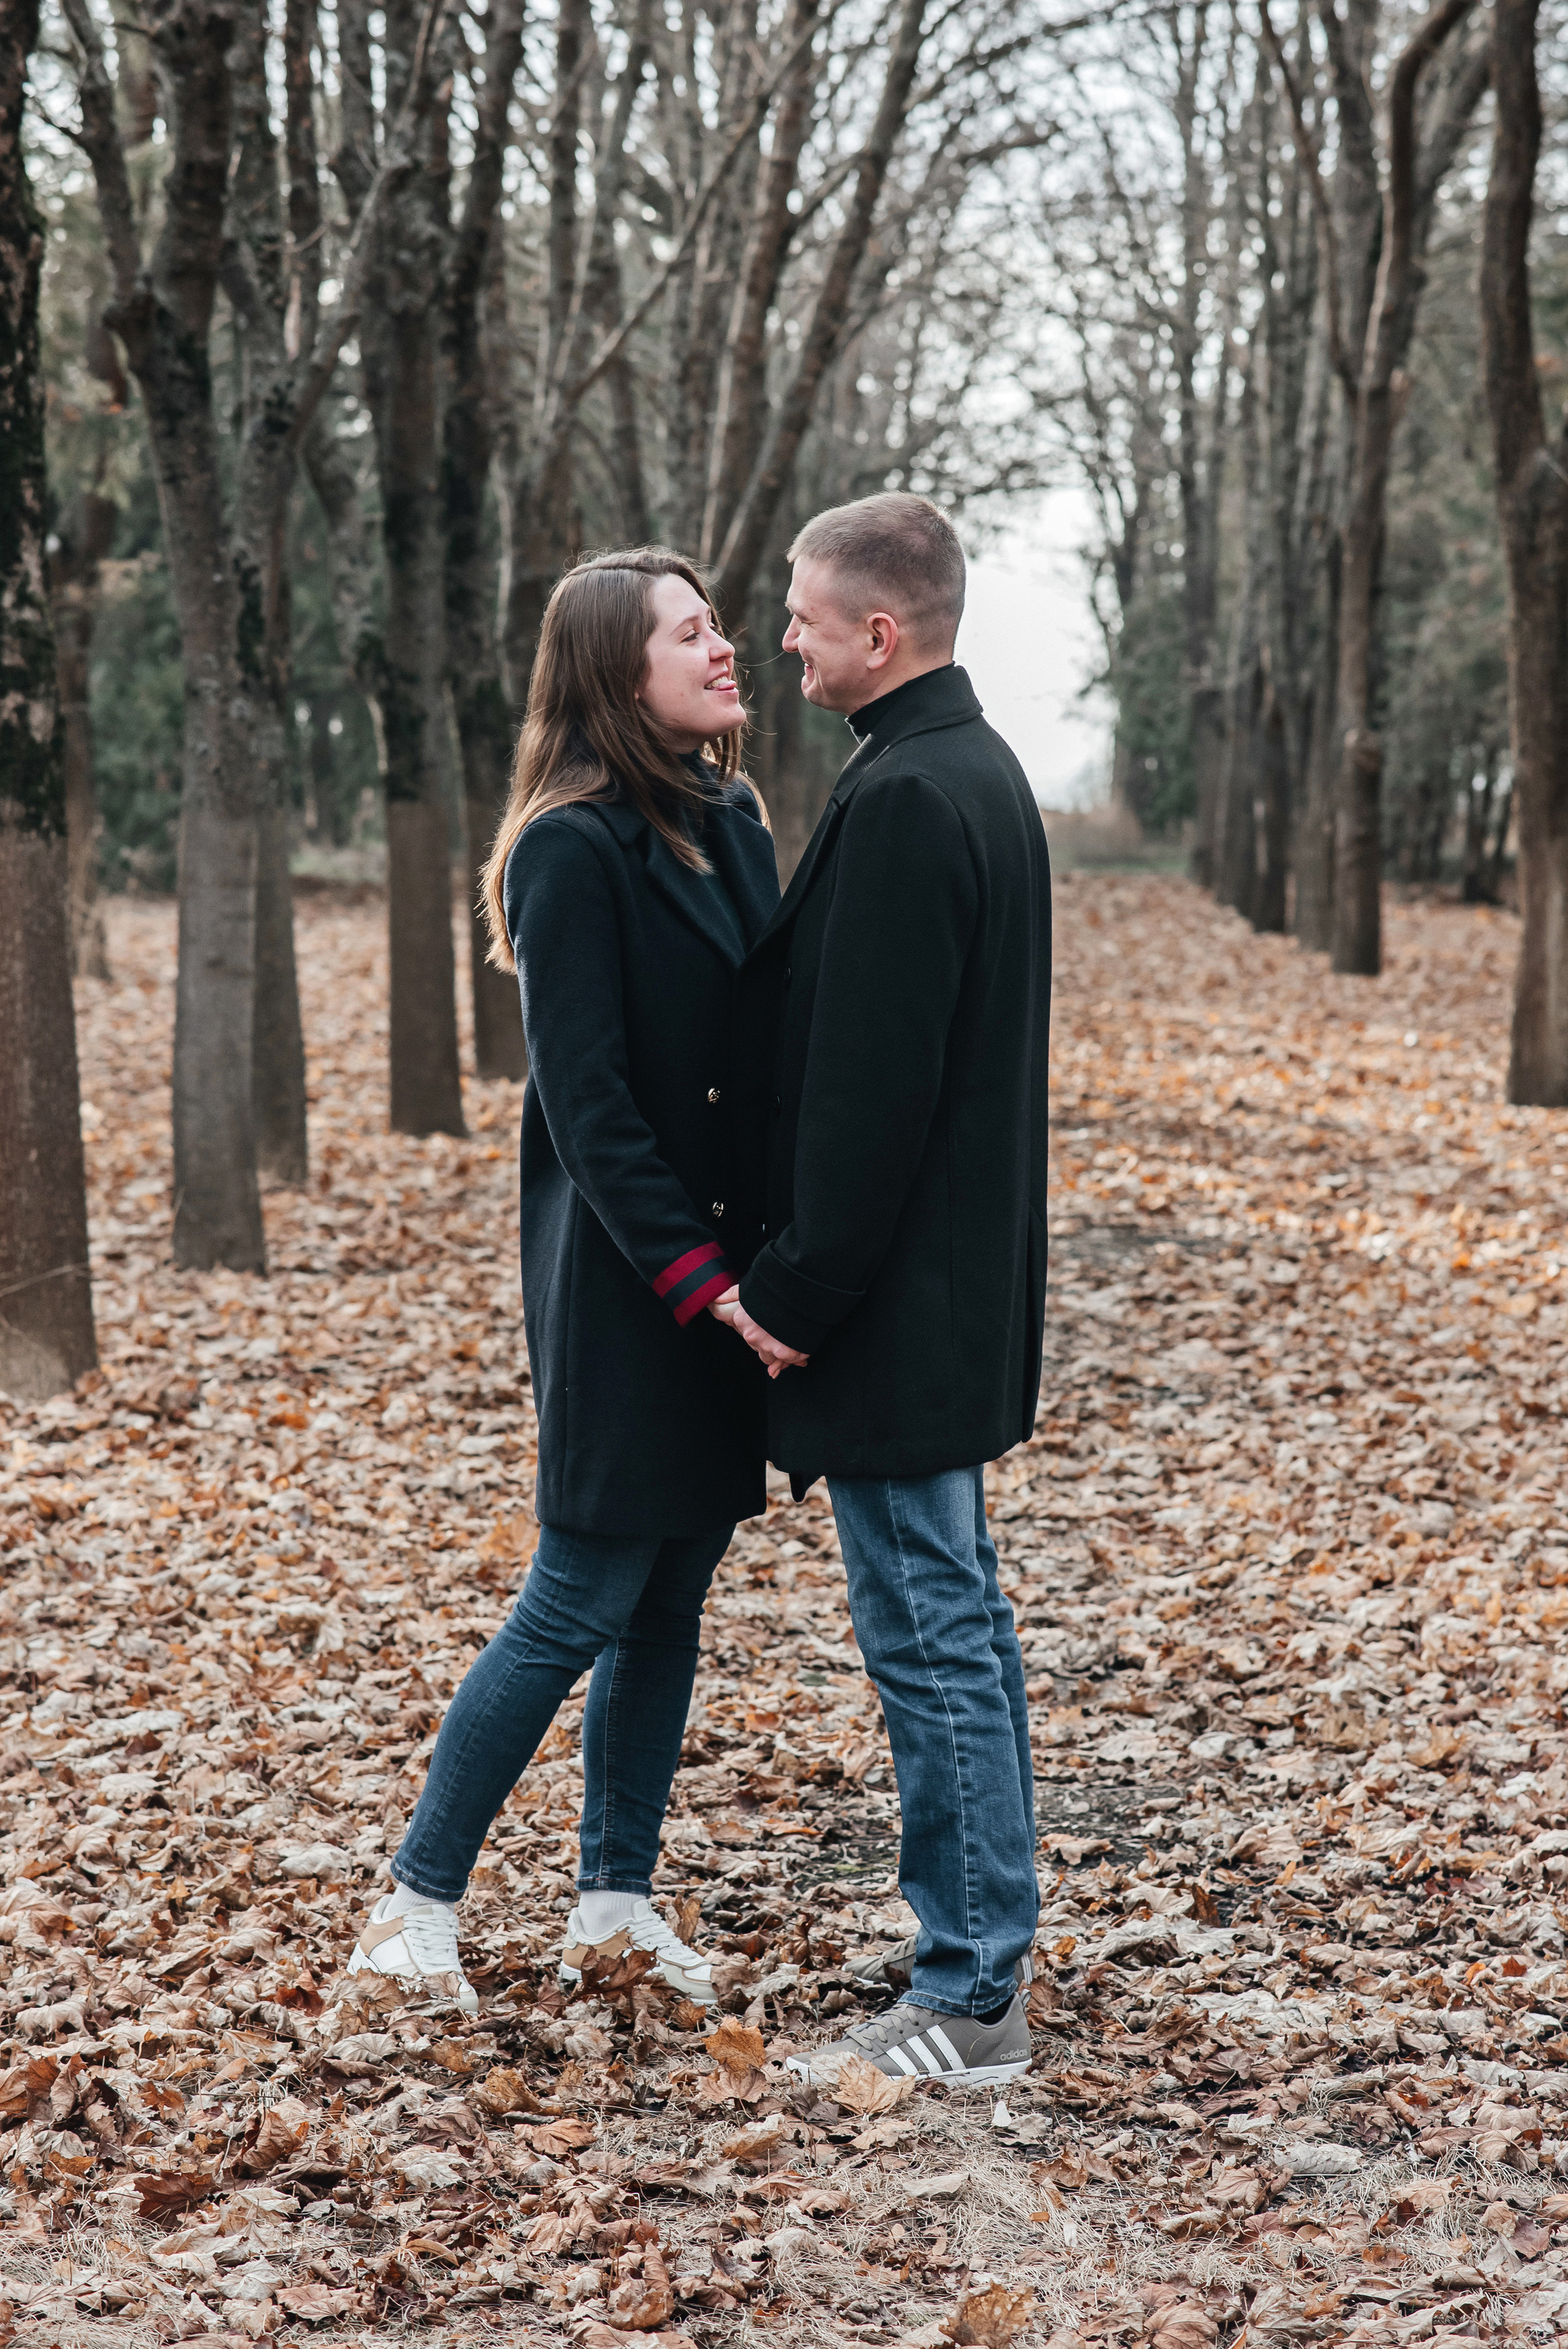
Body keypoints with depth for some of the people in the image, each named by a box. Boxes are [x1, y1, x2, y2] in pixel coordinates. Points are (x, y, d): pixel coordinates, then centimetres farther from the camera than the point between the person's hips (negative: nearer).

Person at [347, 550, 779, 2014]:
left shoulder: (733, 823, 9)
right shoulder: (574, 850, -14)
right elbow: (587, 1107, -18)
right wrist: (702, 1282, -21)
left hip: (726, 1275, 8)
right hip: (624, 1290, -7)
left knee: (671, 1604, 13)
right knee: (578, 1609, -1)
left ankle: (615, 1899, 24)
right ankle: (417, 1899, 13)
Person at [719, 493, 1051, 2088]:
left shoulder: (904, 802, -19)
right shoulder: (979, 771, 13)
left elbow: (868, 1087, -23)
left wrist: (798, 1292, -16)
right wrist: (800, 1279, 19)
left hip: (894, 1304, -11)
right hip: (960, 1295, 11)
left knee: (930, 1637, -3)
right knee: (958, 1625, 17)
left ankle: (969, 2003, 5)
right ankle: (983, 1947, 29)